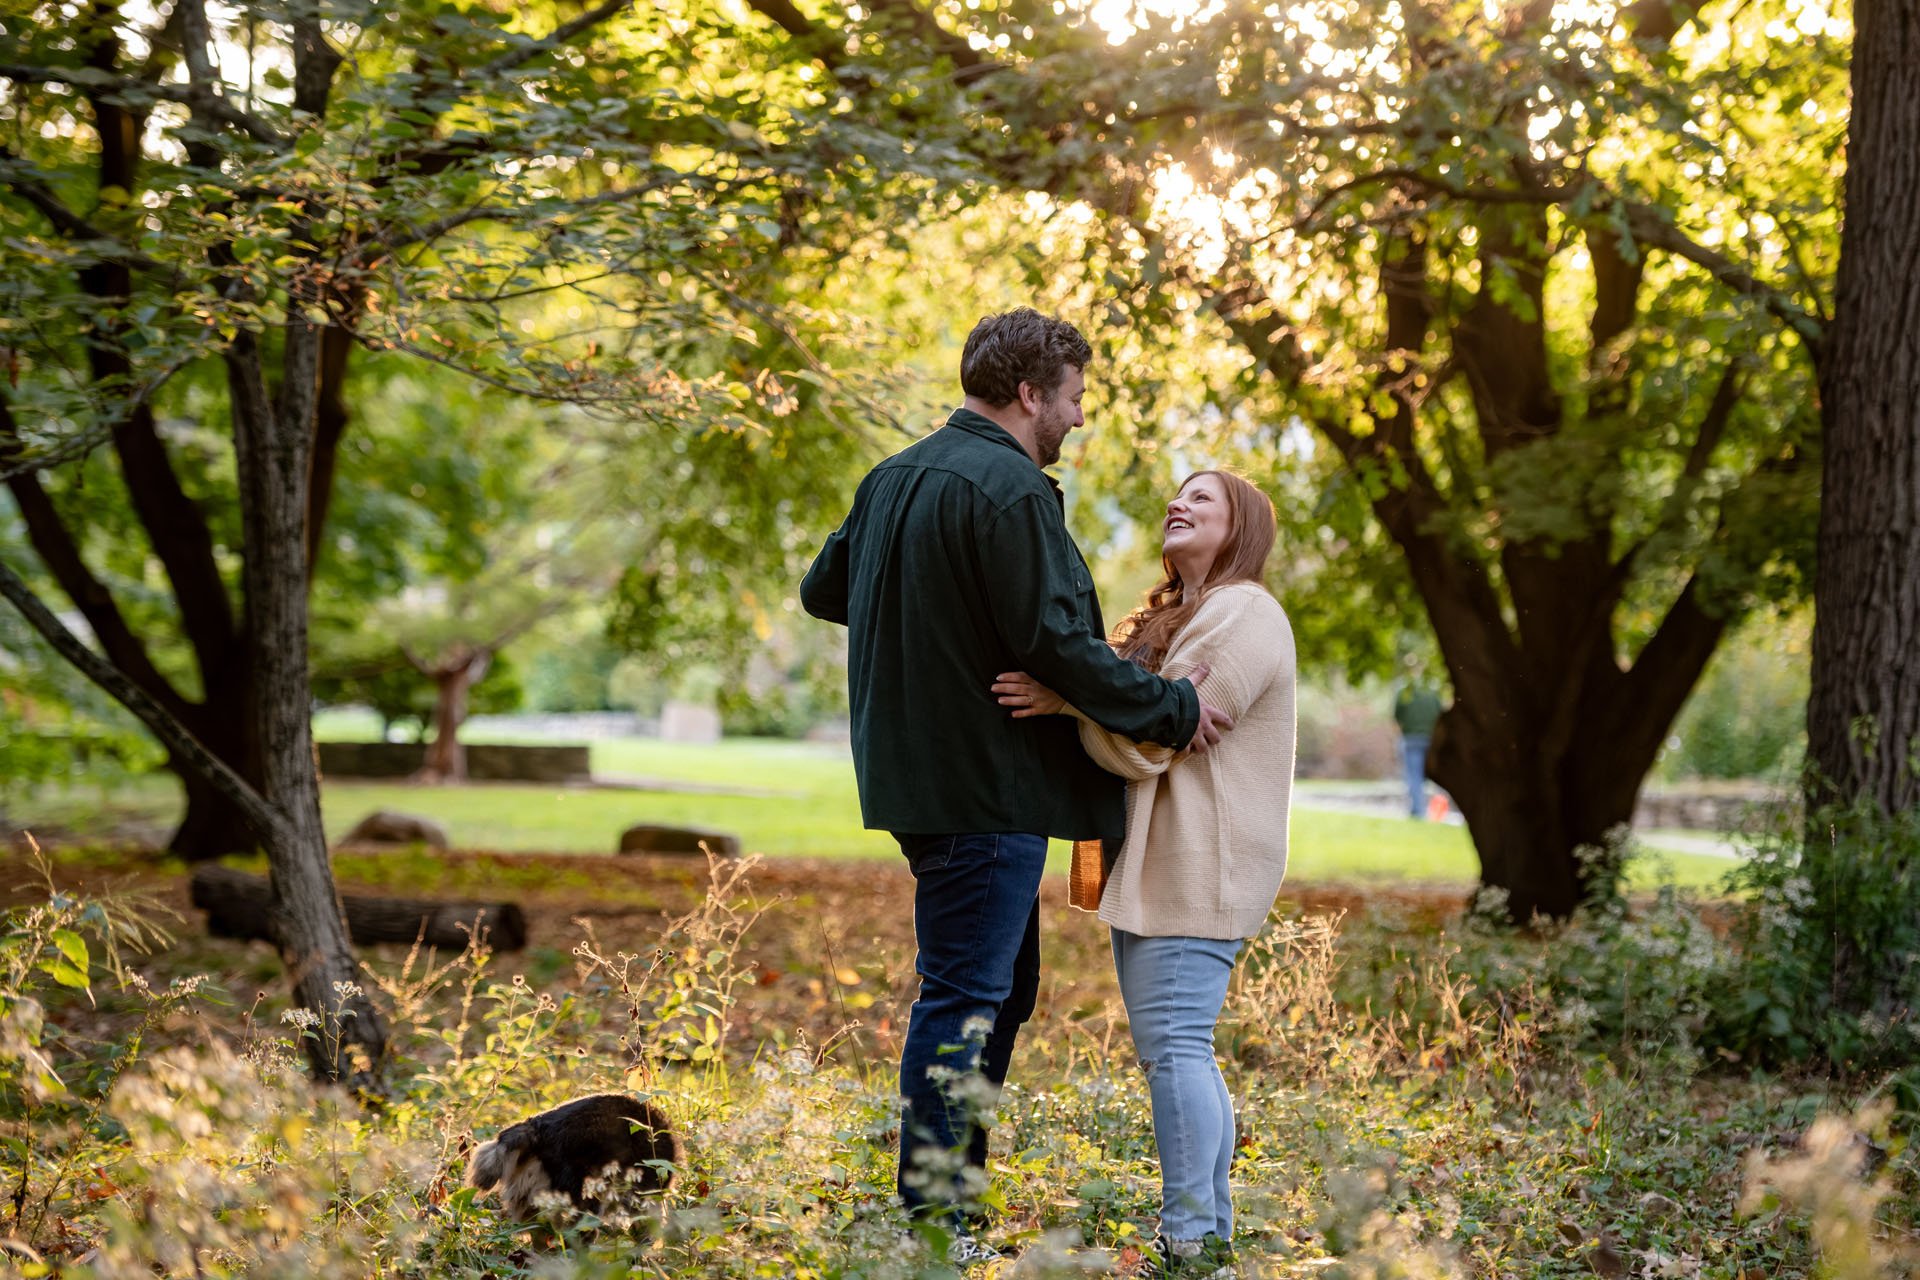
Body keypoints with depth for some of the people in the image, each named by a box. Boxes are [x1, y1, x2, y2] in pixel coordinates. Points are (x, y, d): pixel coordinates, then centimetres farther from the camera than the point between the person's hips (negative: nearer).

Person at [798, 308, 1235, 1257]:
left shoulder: (893, 480, 14)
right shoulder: (1010, 490, -16)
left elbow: (822, 591, 24)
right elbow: (1058, 645, -20)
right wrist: (1174, 710, -13)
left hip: (921, 776, 10)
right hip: (985, 783, -10)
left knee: (1001, 989, 18)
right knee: (964, 1001, -5)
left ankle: (955, 1198, 24)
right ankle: (932, 1224, 1)